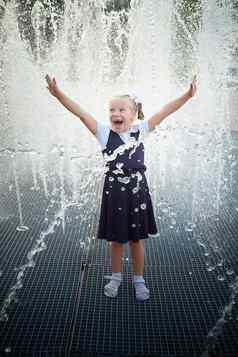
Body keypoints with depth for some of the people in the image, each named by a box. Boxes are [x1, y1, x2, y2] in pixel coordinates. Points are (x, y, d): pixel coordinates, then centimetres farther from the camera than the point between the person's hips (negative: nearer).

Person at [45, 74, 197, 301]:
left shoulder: (139, 130, -2)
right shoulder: (104, 133, -6)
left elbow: (164, 112, -6)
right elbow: (81, 113, -14)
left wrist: (188, 95, -12)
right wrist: (58, 94, -23)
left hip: (137, 192, 1)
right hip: (114, 193, 0)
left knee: (136, 239, 15)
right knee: (116, 239, 15)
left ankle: (139, 279, 34)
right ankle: (116, 277, 38)